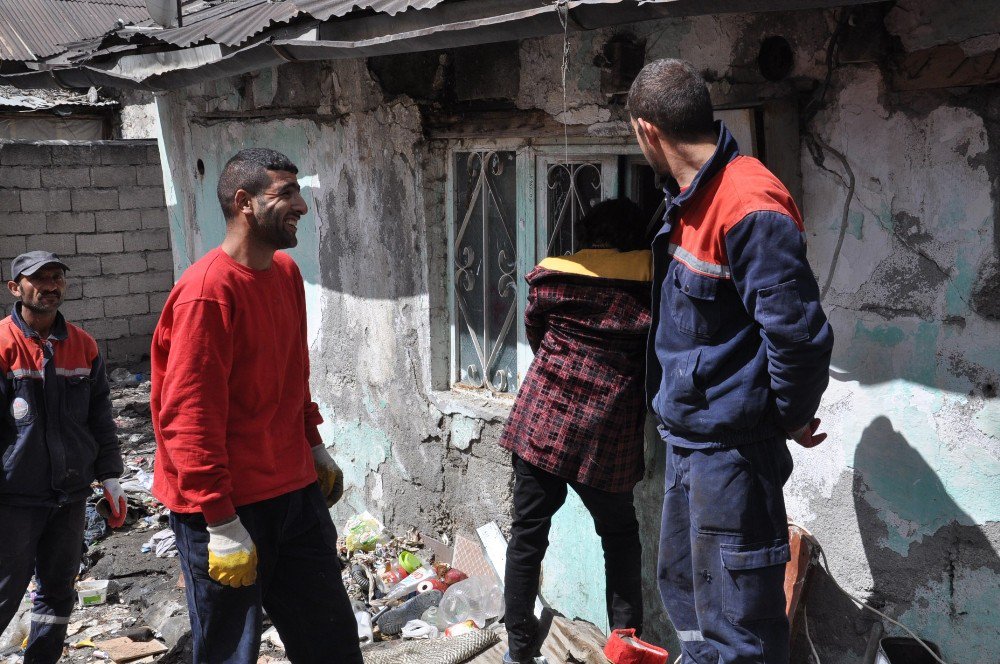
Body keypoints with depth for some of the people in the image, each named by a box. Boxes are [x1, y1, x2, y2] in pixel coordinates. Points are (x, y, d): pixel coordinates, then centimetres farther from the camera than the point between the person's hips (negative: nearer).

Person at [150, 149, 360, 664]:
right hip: (226, 508, -8)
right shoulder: (207, 291, -20)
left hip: (295, 490, 8)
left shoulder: (286, 272, 6)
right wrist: (222, 524, -21)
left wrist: (315, 448, 20)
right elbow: (189, 418, -22)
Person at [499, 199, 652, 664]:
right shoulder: (652, 278, 1)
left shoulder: (549, 277, 5)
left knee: (527, 534, 9)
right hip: (608, 433, 0)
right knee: (620, 537, 18)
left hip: (542, 420, 1)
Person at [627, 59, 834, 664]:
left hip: (731, 448, -10)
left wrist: (795, 417, -10)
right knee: (684, 585, 23)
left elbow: (800, 333, -24)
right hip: (689, 436, 10)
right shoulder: (694, 199, 9)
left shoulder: (750, 206, -22)